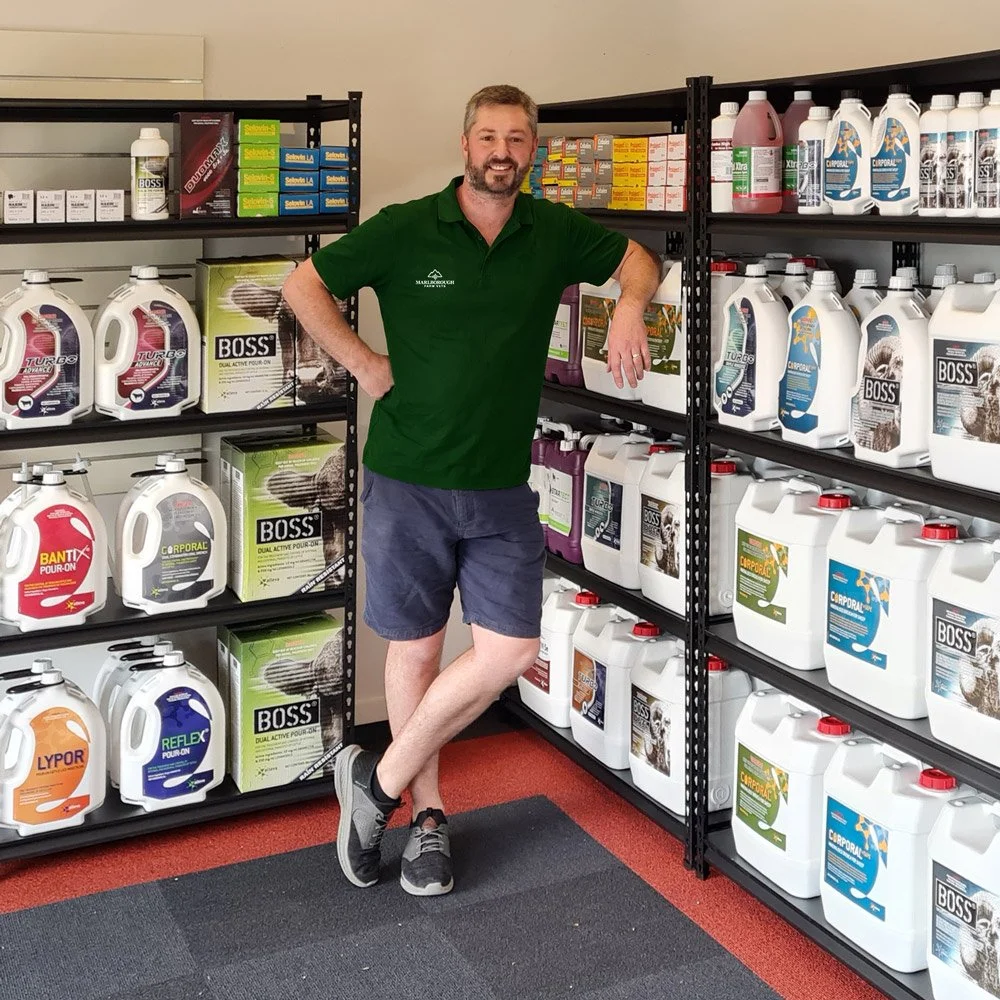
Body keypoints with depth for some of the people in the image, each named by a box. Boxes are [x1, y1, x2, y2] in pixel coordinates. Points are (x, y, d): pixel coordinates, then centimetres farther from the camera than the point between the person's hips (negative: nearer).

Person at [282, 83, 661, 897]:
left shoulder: (554, 234, 3)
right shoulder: (405, 229, -5)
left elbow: (637, 257, 19)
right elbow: (306, 285, 3)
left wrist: (629, 309, -2)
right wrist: (364, 366, -4)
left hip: (502, 486, 3)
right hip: (409, 479, -2)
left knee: (510, 651, -4)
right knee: (416, 647, 6)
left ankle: (381, 782, 13)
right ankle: (427, 813, 25)